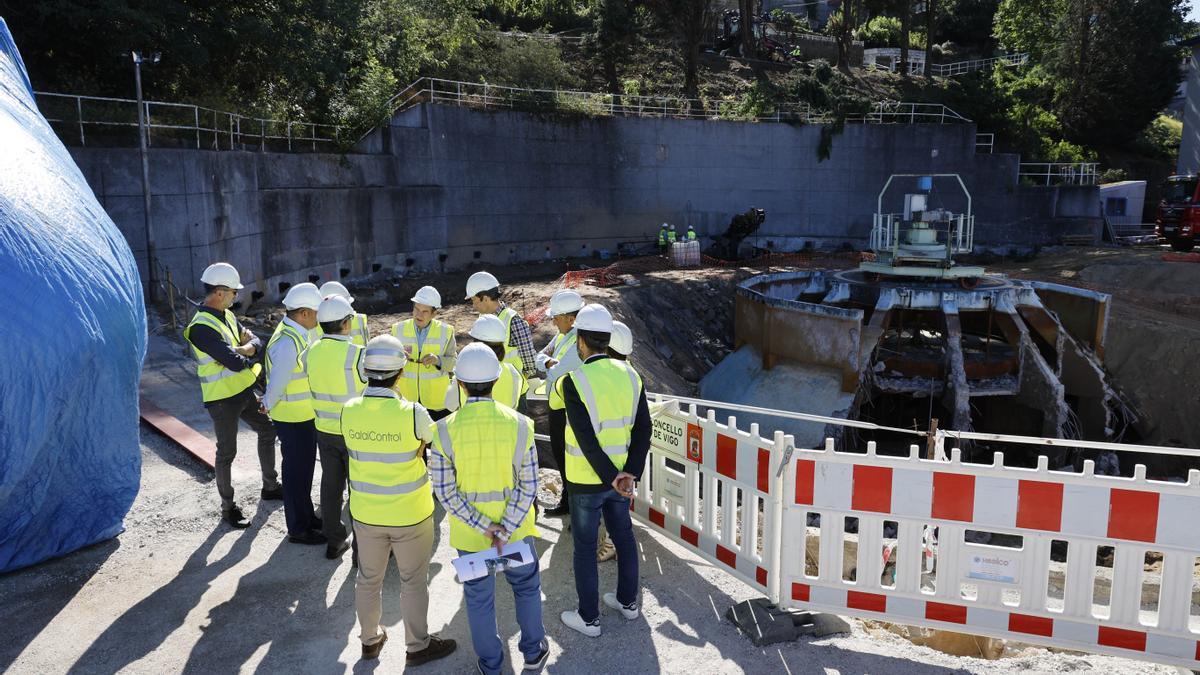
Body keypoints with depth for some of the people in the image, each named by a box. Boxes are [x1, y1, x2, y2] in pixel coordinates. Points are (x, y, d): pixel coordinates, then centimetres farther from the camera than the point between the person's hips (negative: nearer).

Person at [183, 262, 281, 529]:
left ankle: (270, 487, 38)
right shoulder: (201, 327, -24)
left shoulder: (227, 316, 5)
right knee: (227, 453, 3)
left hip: (244, 391, 9)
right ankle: (228, 507, 19)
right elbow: (234, 362, -29)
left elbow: (257, 342, 4)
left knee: (268, 430, 21)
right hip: (222, 399, -9)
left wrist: (247, 347, -19)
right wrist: (254, 365, -8)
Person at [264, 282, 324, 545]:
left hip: (305, 415, 9)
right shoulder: (287, 342, -27)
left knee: (305, 467, 22)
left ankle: (307, 516, 38)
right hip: (293, 419, -9)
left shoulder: (297, 333, 5)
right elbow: (277, 383, -23)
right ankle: (298, 529, 20)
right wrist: (269, 405, -6)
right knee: (296, 471, 5)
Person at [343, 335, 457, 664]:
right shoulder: (412, 413, -25)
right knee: (413, 582, 16)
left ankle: (370, 640, 41)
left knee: (368, 579, 22)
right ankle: (418, 646, 31)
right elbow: (433, 439, -5)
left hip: (365, 512, 4)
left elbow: (354, 449, 2)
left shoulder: (349, 410, -14)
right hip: (410, 514, -3)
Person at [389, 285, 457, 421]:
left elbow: (454, 363, -2)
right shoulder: (399, 329, -2)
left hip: (436, 399, -1)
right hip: (406, 399, 1)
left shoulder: (445, 331, -5)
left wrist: (438, 360, -22)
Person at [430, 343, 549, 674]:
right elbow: (529, 486, -15)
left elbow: (445, 492, -15)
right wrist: (506, 530, -14)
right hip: (516, 526, 0)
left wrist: (483, 527, -12)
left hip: (469, 532, 0)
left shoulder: (446, 430, -16)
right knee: (526, 586, 24)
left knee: (479, 596, 18)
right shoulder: (519, 424, -16)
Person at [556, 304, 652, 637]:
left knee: (585, 546, 10)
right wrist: (630, 473, -8)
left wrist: (612, 477, -19)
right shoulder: (629, 374, -3)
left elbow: (586, 438, -24)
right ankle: (627, 601, 38)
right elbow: (643, 429, -5)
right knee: (623, 535, 22)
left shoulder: (574, 381, -20)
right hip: (620, 475, 5)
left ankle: (589, 618, 22)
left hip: (586, 480, -5)